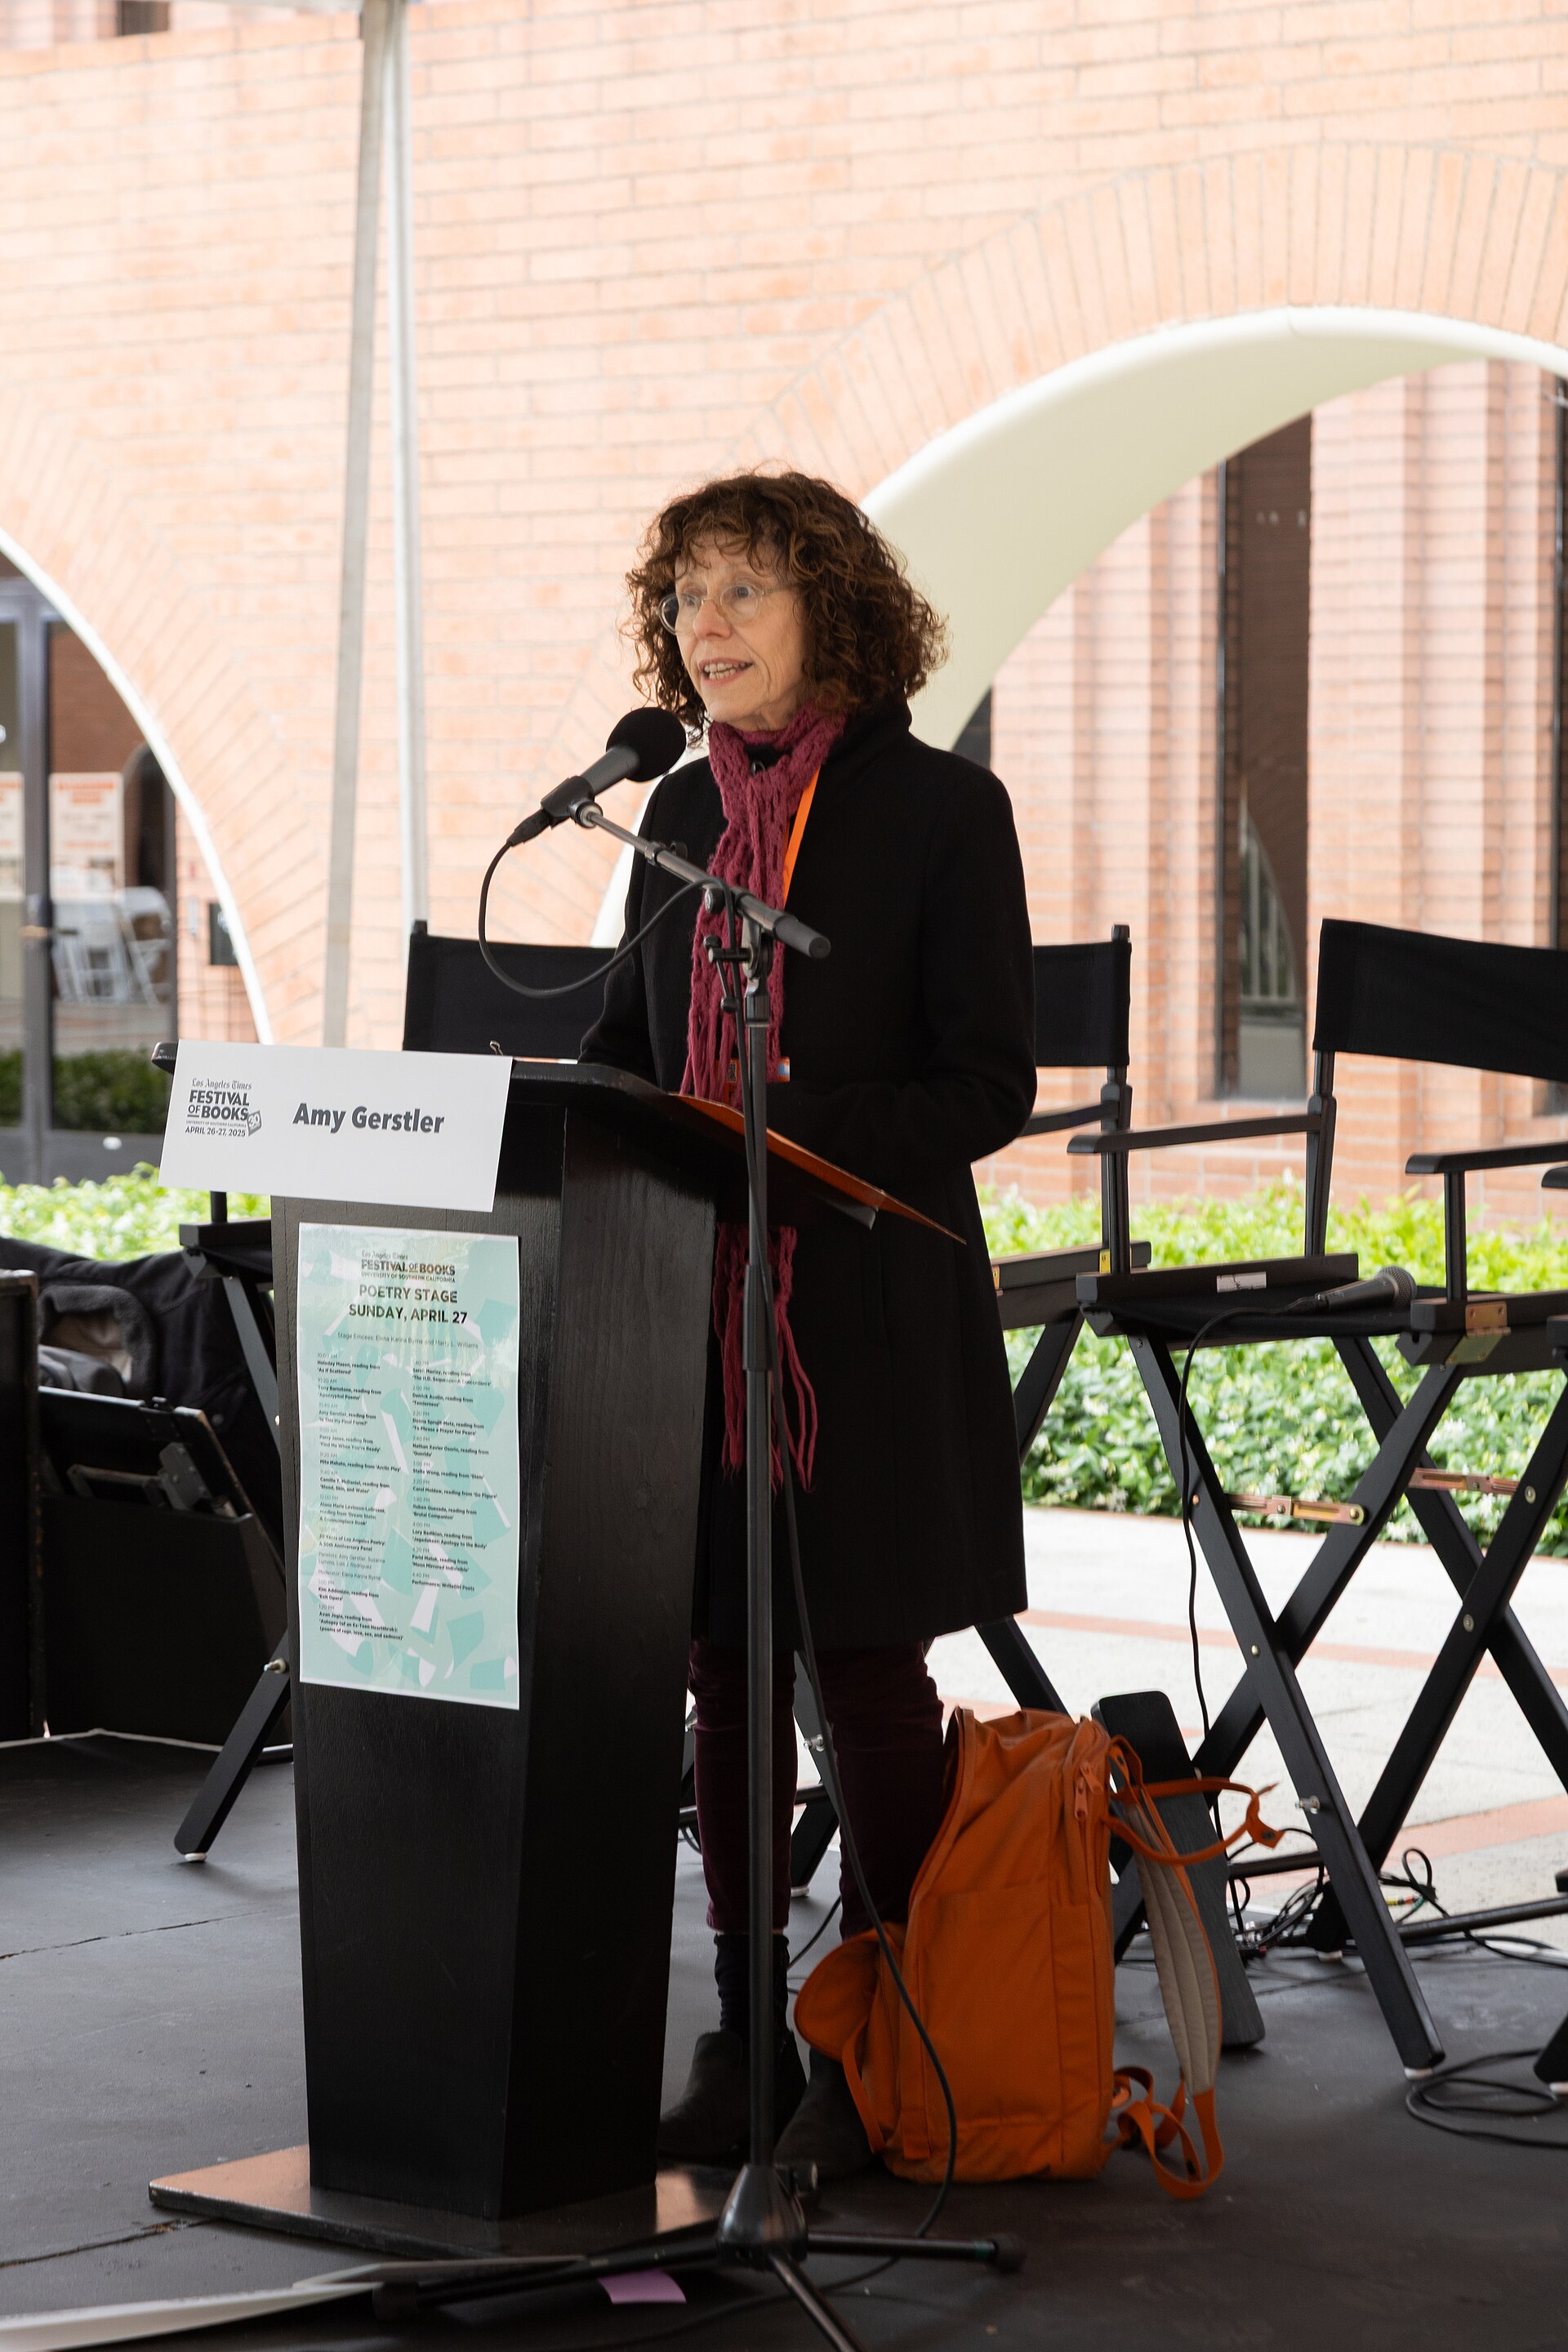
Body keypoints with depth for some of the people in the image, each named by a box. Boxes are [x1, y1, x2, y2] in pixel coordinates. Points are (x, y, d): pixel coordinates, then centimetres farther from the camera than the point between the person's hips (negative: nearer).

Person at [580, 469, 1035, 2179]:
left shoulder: (940, 810, -5)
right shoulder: (685, 812, 12)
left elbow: (988, 1086, -9)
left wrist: (788, 1132, -21)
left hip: (870, 1314, -5)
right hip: (692, 1303, 5)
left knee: (867, 1673, 0)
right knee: (725, 1672, 8)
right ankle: (747, 2039, 17)